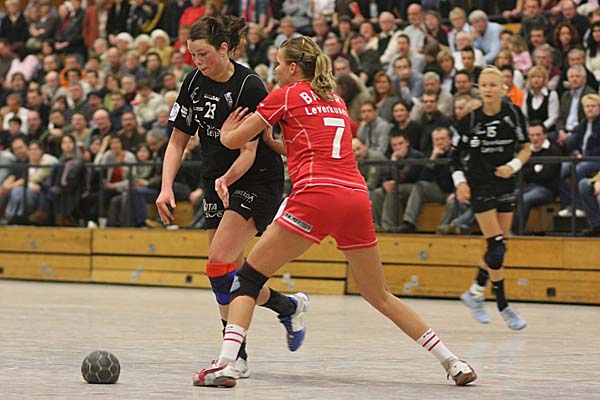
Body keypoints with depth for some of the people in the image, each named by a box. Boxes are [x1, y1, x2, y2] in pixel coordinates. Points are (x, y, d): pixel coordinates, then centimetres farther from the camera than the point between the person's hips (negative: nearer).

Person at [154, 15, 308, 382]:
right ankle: (289, 306, 23)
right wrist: (166, 186, -9)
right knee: (231, 275, 3)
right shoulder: (195, 82, 0)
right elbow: (178, 140, 4)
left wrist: (227, 179, -38)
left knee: (220, 262, -19)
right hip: (219, 180, 7)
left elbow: (249, 150, -19)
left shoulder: (250, 87, -18)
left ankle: (235, 354, -11)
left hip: (258, 179, -7)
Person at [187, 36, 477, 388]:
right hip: (357, 198, 6)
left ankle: (224, 364, -14)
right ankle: (453, 363, 12)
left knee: (248, 277, 3)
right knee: (380, 296, 17)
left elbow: (234, 140, 11)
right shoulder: (336, 101, 25)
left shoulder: (287, 95, 8)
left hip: (316, 195, -6)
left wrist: (226, 131, 33)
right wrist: (271, 142, 34)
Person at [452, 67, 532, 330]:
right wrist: (460, 182, -11)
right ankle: (503, 306, -4)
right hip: (480, 186, -4)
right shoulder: (471, 119, -7)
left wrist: (513, 166, -14)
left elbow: (526, 148, 3)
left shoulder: (513, 114, -3)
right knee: (496, 246, -11)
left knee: (499, 245, 6)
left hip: (505, 184, 4)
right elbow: (458, 156, 1)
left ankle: (475, 293, 25)